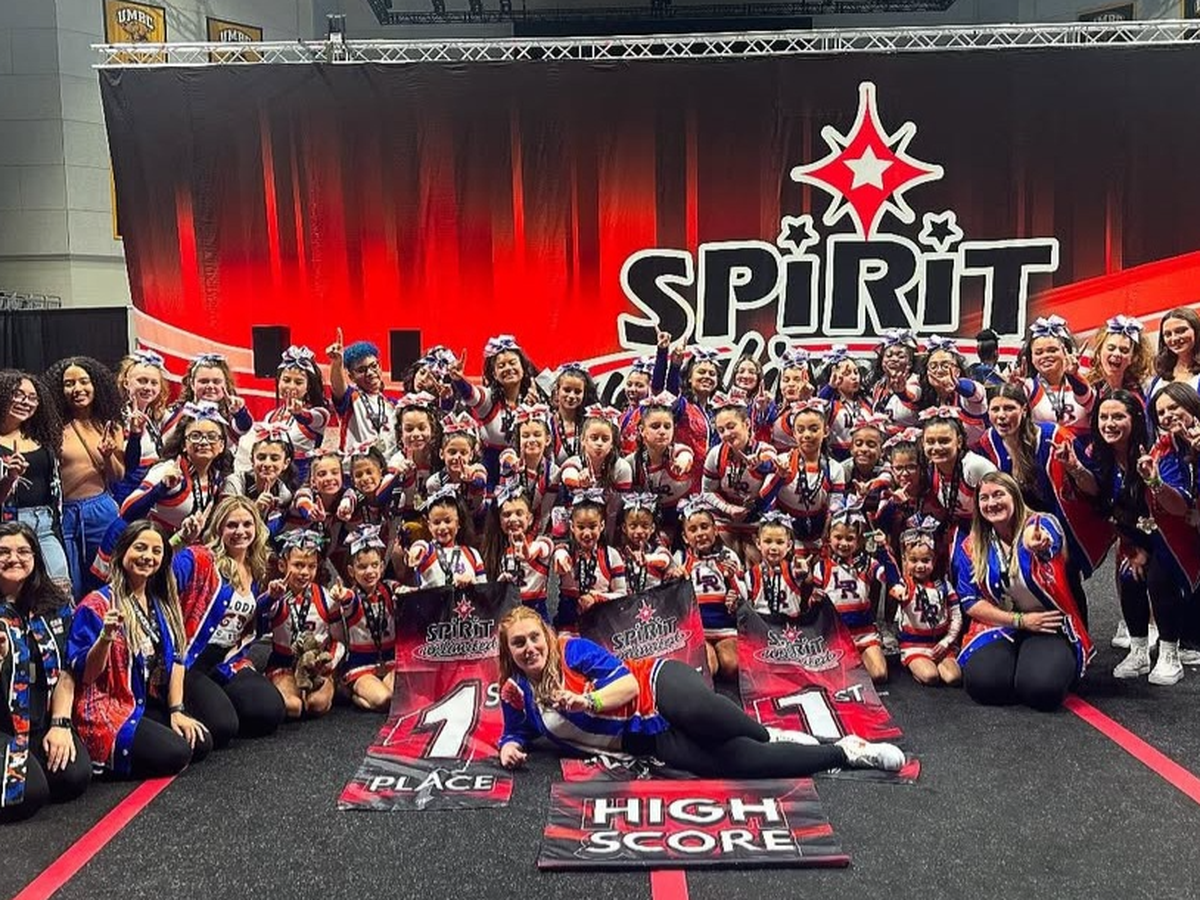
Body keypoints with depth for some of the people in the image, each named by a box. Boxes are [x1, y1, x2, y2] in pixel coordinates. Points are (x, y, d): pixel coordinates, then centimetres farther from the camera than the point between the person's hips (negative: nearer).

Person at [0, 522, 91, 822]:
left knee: (75, 776, -20)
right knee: (29, 793, -25)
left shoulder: (54, 605, 5)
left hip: (41, 723, 4)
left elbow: (63, 669, 3)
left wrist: (60, 723, -7)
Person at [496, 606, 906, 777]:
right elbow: (516, 733, 21)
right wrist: (510, 747, -2)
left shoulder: (573, 650, -5)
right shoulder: (515, 694, 6)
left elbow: (628, 681, -9)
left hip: (657, 686, -2)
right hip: (652, 740, 2)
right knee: (739, 759, -19)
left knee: (699, 710, -37)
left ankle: (769, 735, -6)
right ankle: (845, 752, -4)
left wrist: (589, 701, -26)